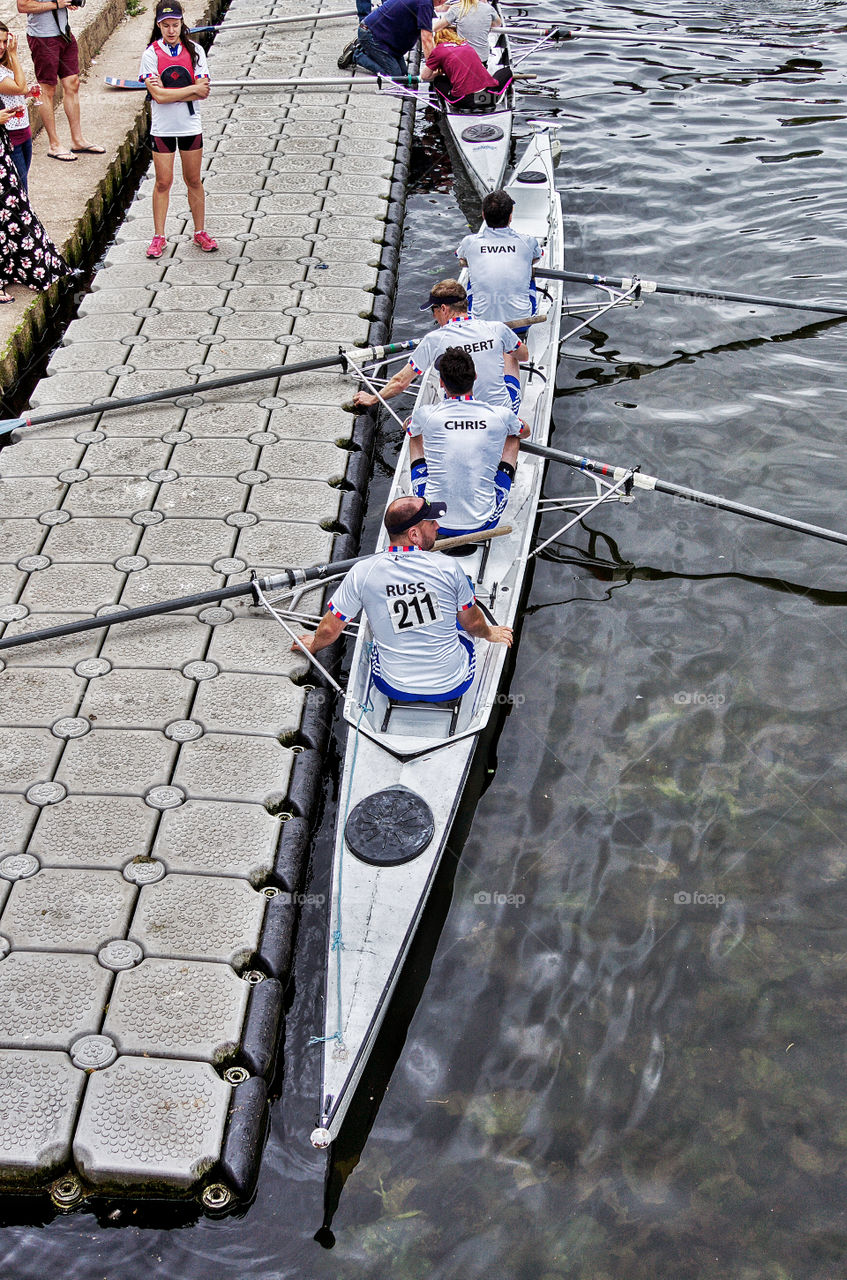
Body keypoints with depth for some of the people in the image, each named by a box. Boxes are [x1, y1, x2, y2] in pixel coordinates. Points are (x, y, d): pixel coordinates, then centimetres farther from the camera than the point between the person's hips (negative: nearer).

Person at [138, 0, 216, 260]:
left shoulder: (194, 50, -2)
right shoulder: (152, 53, -8)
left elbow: (203, 91, -10)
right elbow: (158, 95, -17)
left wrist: (168, 92, -16)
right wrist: (192, 89, -15)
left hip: (190, 125, 2)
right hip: (162, 128, -1)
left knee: (193, 180, 10)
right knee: (163, 182, 4)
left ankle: (200, 232, 23)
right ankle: (158, 236, 14)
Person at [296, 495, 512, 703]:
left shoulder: (362, 572, -14)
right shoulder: (447, 567, -15)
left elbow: (329, 629, -2)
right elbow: (474, 623, 1)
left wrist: (314, 646, 22)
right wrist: (489, 634, 26)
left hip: (394, 688, 1)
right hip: (452, 686, -1)